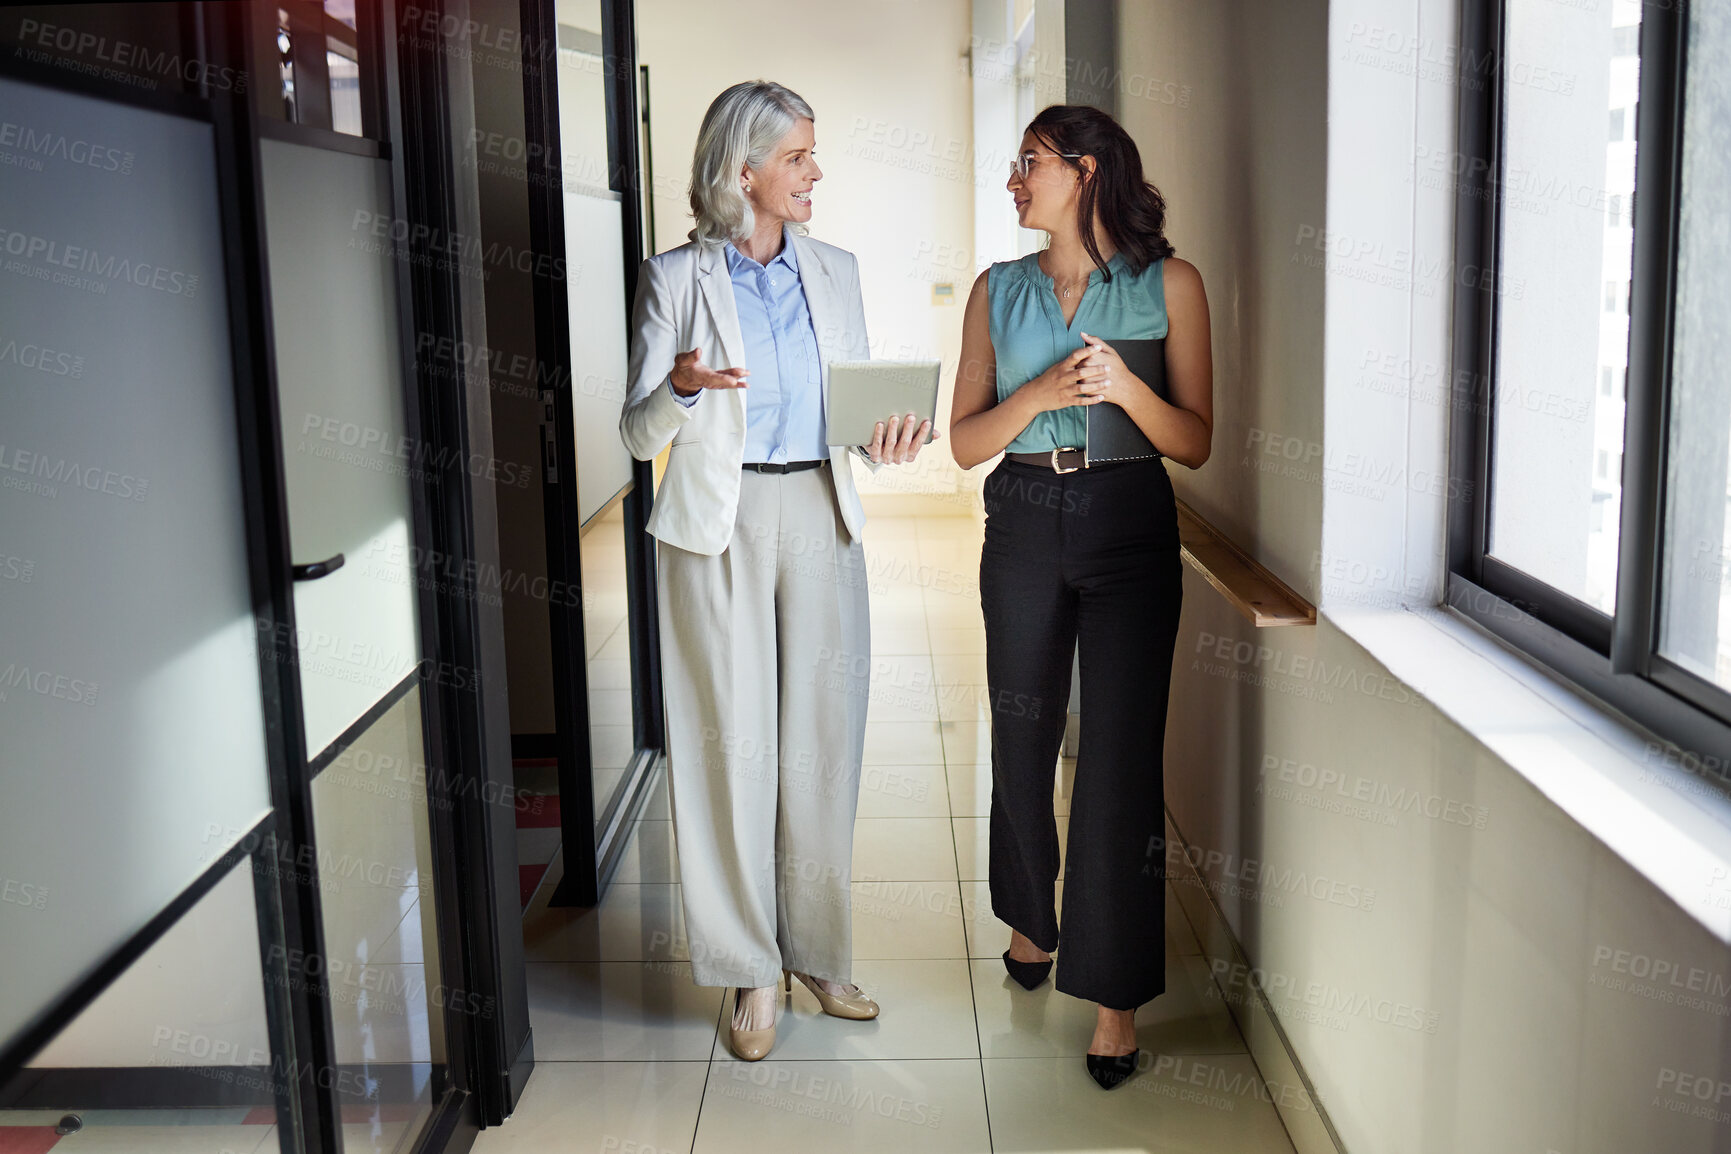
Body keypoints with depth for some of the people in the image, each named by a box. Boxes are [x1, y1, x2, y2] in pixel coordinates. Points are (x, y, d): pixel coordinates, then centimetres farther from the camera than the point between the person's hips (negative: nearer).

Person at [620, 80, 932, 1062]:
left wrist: (887, 438, -9)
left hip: (820, 520, 4)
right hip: (719, 529, -3)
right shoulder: (676, 278, -2)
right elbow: (641, 436, -2)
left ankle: (817, 951, 24)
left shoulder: (835, 272, 9)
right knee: (733, 744, 2)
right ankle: (751, 970, 17)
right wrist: (680, 388, -23)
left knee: (822, 739, 8)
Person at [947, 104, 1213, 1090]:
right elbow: (966, 442, 4)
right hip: (1025, 525, 3)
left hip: (1130, 528, -3)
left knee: (1120, 757, -5)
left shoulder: (1169, 283, 0)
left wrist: (1124, 387, -19)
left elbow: (1196, 443, -2)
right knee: (1023, 739, 13)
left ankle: (1116, 994, 6)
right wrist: (1042, 391, -13)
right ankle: (1031, 919, 38)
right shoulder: (999, 290, 8)